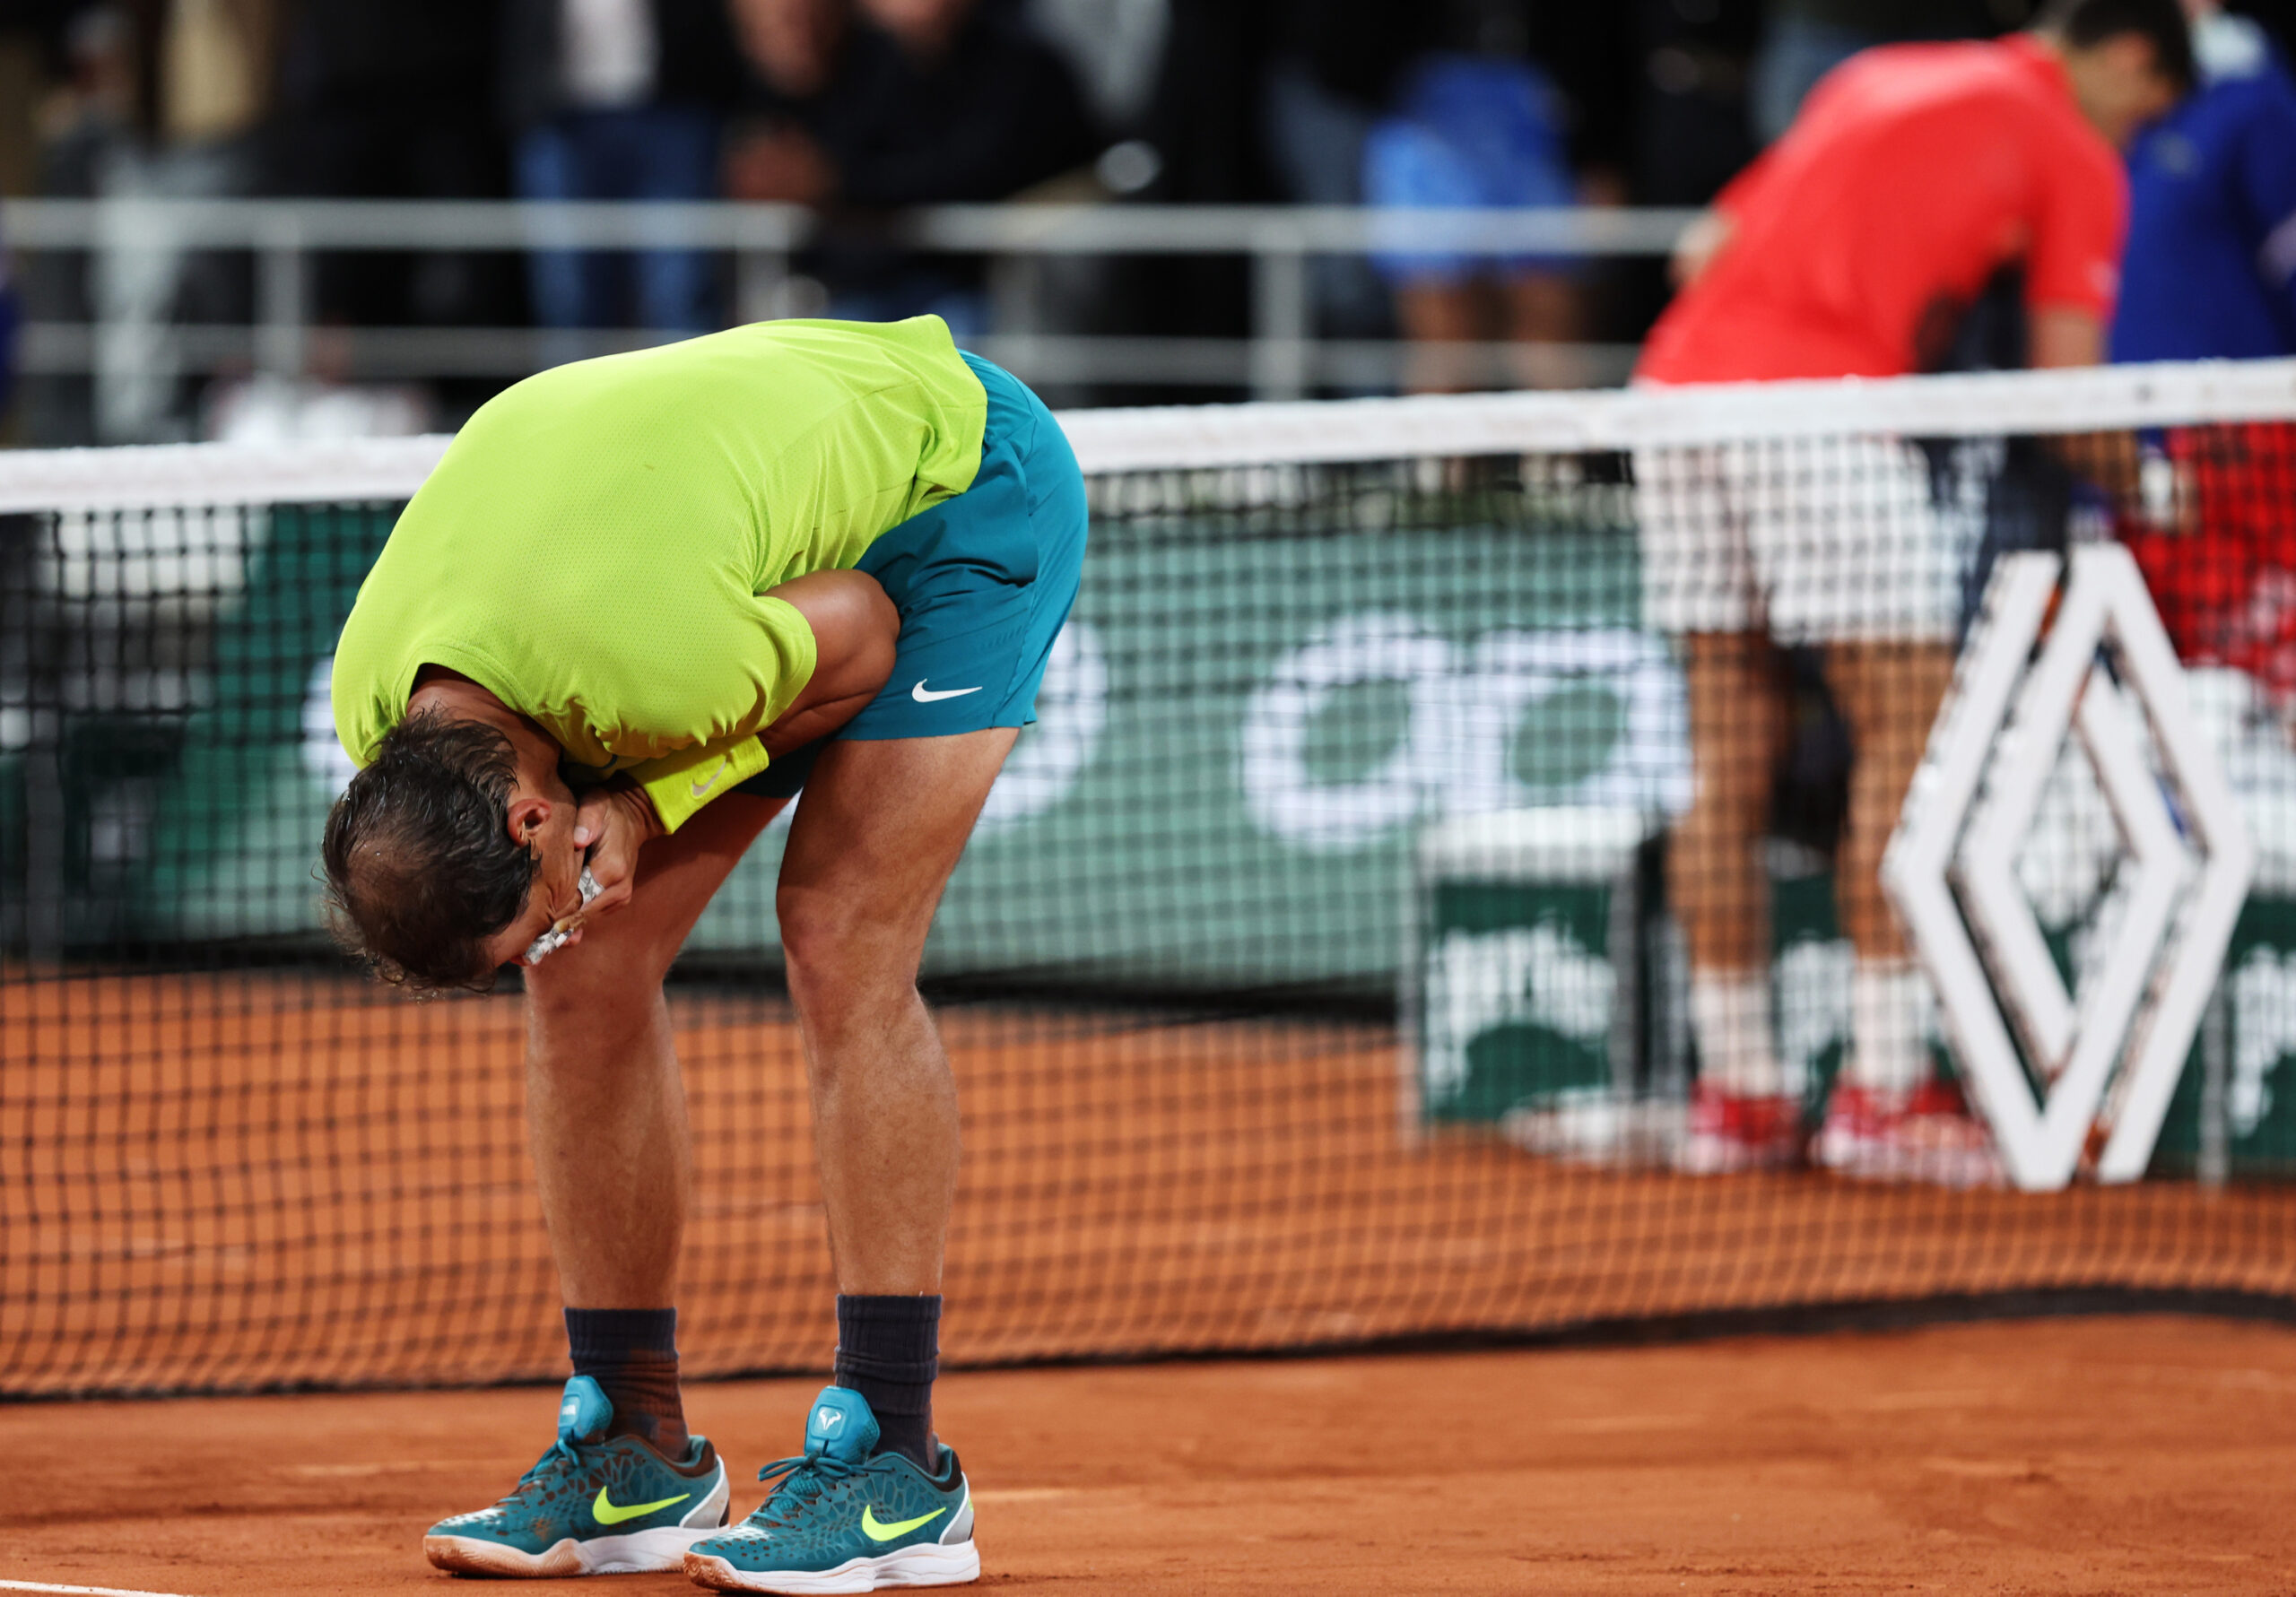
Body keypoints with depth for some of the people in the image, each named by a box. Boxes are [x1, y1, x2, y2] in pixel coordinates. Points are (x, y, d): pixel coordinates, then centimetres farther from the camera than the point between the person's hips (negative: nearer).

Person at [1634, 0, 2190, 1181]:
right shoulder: (2074, 154, 8)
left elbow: (1705, 251, 27)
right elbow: (2063, 389, 2)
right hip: (1826, 408, -7)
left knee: (1729, 762, 10)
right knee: (1904, 737, -2)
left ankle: (1735, 1093, 14)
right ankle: (1881, 1091, -6)